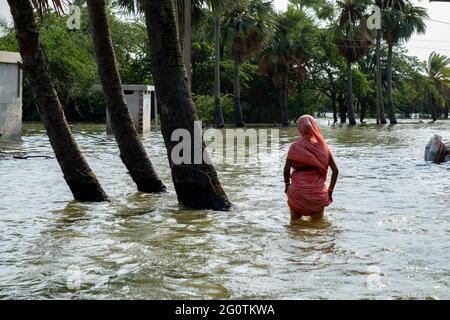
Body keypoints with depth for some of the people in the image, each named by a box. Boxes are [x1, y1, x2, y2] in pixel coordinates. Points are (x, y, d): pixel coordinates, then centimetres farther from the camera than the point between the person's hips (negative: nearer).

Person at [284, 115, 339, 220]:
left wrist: (287, 185, 5)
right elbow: (335, 170, 1)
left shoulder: (295, 146, -5)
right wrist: (330, 191, 10)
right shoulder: (323, 146, 3)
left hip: (298, 191, -2)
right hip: (319, 193, 2)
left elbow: (287, 169, -12)